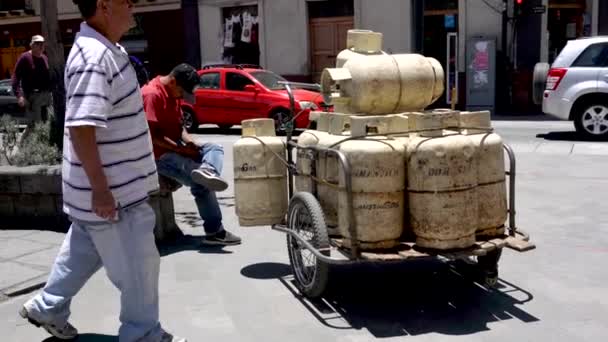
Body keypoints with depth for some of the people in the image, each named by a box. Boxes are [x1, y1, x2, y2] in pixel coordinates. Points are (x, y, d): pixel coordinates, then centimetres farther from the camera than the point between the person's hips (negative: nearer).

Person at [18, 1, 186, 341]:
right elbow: (81, 128, -30)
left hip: (115, 183, 10)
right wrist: (100, 188, -27)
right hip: (113, 190, -10)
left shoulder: (107, 50, 9)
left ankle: (48, 307, 42)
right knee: (138, 266, 5)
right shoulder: (93, 58, -24)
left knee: (84, 252, 25)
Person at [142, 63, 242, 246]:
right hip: (159, 154, -10)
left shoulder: (173, 93, 12)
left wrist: (188, 142, -5)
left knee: (215, 148, -3)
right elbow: (152, 135, -23)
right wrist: (181, 149, -21)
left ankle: (207, 170, -36)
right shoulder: (152, 94, -19)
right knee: (201, 183, -24)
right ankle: (214, 231, -19)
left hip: (175, 148, 10)